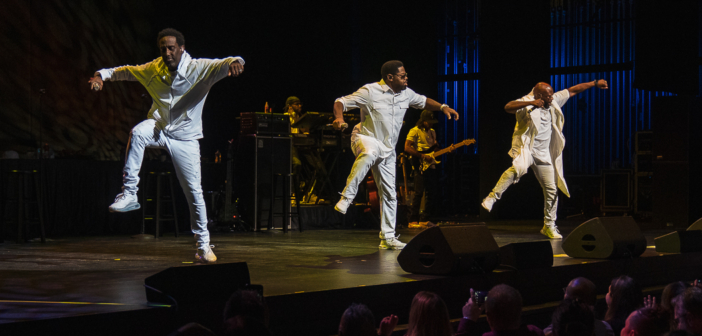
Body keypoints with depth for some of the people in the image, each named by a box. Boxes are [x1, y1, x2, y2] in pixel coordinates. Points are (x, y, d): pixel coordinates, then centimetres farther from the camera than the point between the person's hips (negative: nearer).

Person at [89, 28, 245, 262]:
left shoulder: (199, 69, -16)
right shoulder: (153, 69, -3)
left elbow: (223, 65, -32)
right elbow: (126, 71, 12)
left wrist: (235, 62, -55)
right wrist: (103, 75, -2)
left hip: (185, 137, -2)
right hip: (158, 127, 2)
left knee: (194, 191, -2)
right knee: (137, 133, -34)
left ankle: (203, 244, 13)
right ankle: (129, 195, -29)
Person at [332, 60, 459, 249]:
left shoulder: (406, 94, 3)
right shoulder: (370, 91, -15)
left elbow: (423, 101, 22)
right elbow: (341, 102, -15)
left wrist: (442, 107, 5)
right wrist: (339, 117, -36)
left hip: (388, 149, 6)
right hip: (365, 139, -6)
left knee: (389, 194, 5)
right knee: (369, 153, -44)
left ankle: (387, 237, 16)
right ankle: (347, 197, -37)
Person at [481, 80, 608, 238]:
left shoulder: (554, 101, 8)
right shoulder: (527, 102, -10)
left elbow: (573, 90, 17)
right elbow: (508, 107, -28)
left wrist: (595, 83, 22)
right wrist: (531, 103, -38)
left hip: (543, 154, 6)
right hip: (525, 148, -6)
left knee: (552, 190, 6)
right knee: (519, 168, -40)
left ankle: (549, 226, 21)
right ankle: (492, 197, -30)